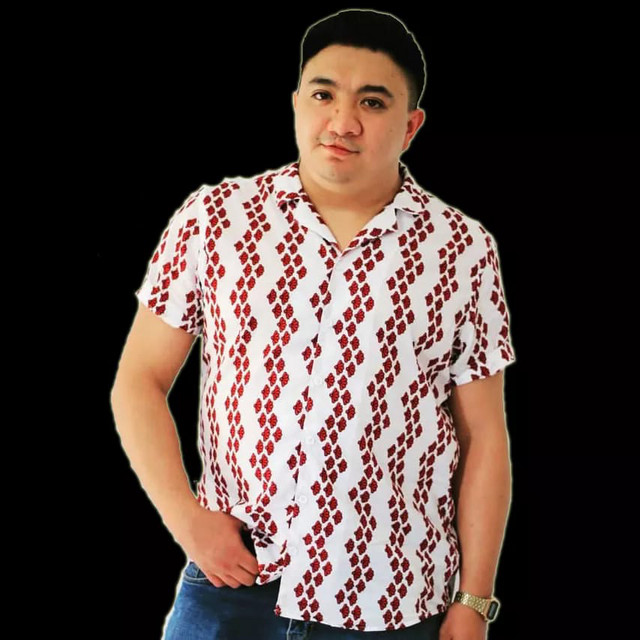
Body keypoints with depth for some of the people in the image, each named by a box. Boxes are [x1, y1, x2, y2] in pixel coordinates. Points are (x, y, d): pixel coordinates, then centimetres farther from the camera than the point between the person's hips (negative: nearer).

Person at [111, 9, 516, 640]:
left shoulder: (461, 249, -2)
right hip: (230, 585, 0)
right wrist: (186, 517, -10)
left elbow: (482, 437, 2)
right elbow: (139, 381, 3)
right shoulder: (212, 218, -1)